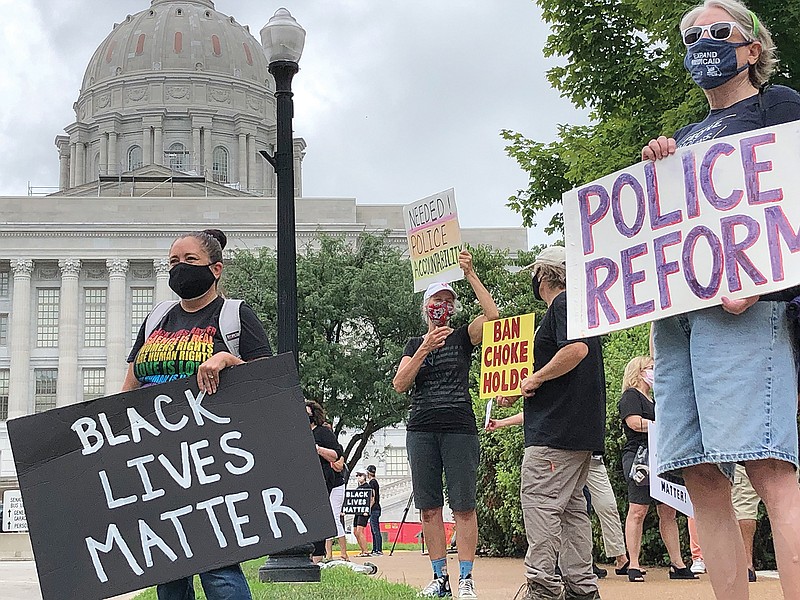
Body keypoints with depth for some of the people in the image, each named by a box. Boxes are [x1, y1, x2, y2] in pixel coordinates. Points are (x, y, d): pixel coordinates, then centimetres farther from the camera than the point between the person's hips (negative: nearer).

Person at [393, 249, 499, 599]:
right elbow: (400, 384, 1)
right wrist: (424, 350, -10)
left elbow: (492, 314, -10)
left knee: (463, 506, -7)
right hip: (421, 430, 3)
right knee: (429, 507, 1)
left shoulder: (462, 338, 9)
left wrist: (470, 274, -11)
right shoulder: (414, 344, 16)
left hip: (460, 428, -3)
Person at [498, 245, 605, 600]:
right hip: (584, 428, 11)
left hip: (556, 427, -11)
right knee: (571, 505, 11)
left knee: (538, 499, -11)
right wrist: (519, 395, 26)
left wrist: (535, 379, -15)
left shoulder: (563, 303, -7)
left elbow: (577, 348, -26)